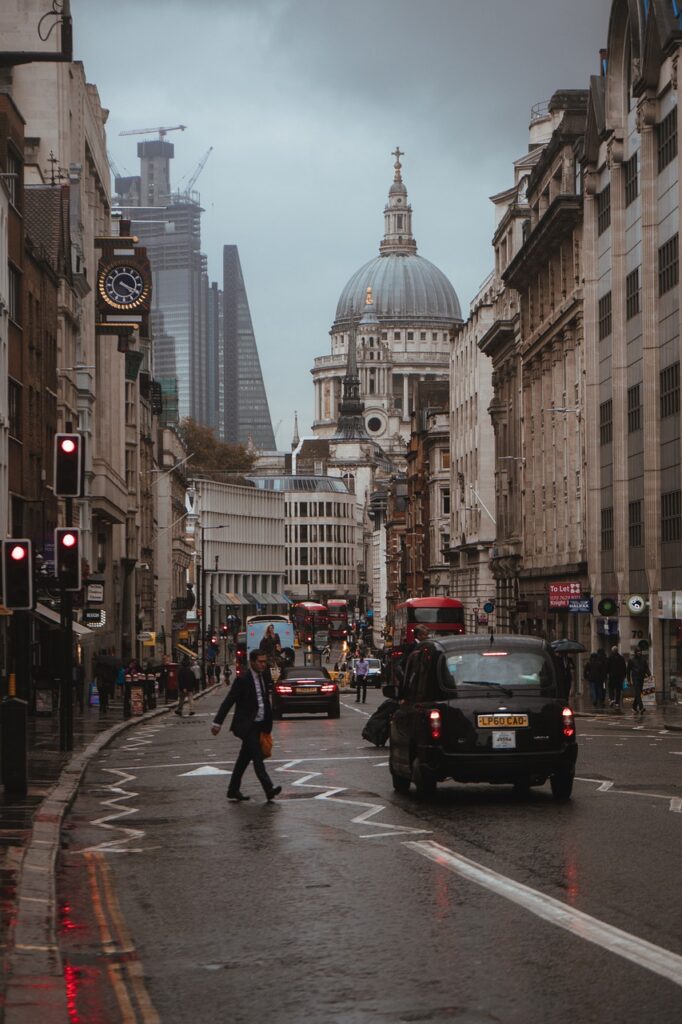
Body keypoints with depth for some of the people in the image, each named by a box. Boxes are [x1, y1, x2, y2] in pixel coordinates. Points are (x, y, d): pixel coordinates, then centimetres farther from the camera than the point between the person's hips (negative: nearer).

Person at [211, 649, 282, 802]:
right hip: (247, 725, -7)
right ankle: (269, 790, -21)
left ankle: (233, 791, 21)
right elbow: (228, 701, -13)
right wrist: (217, 722, -17)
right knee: (257, 757, -14)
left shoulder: (265, 676, 8)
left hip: (259, 724, 7)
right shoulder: (243, 680, -13)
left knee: (244, 758, 13)